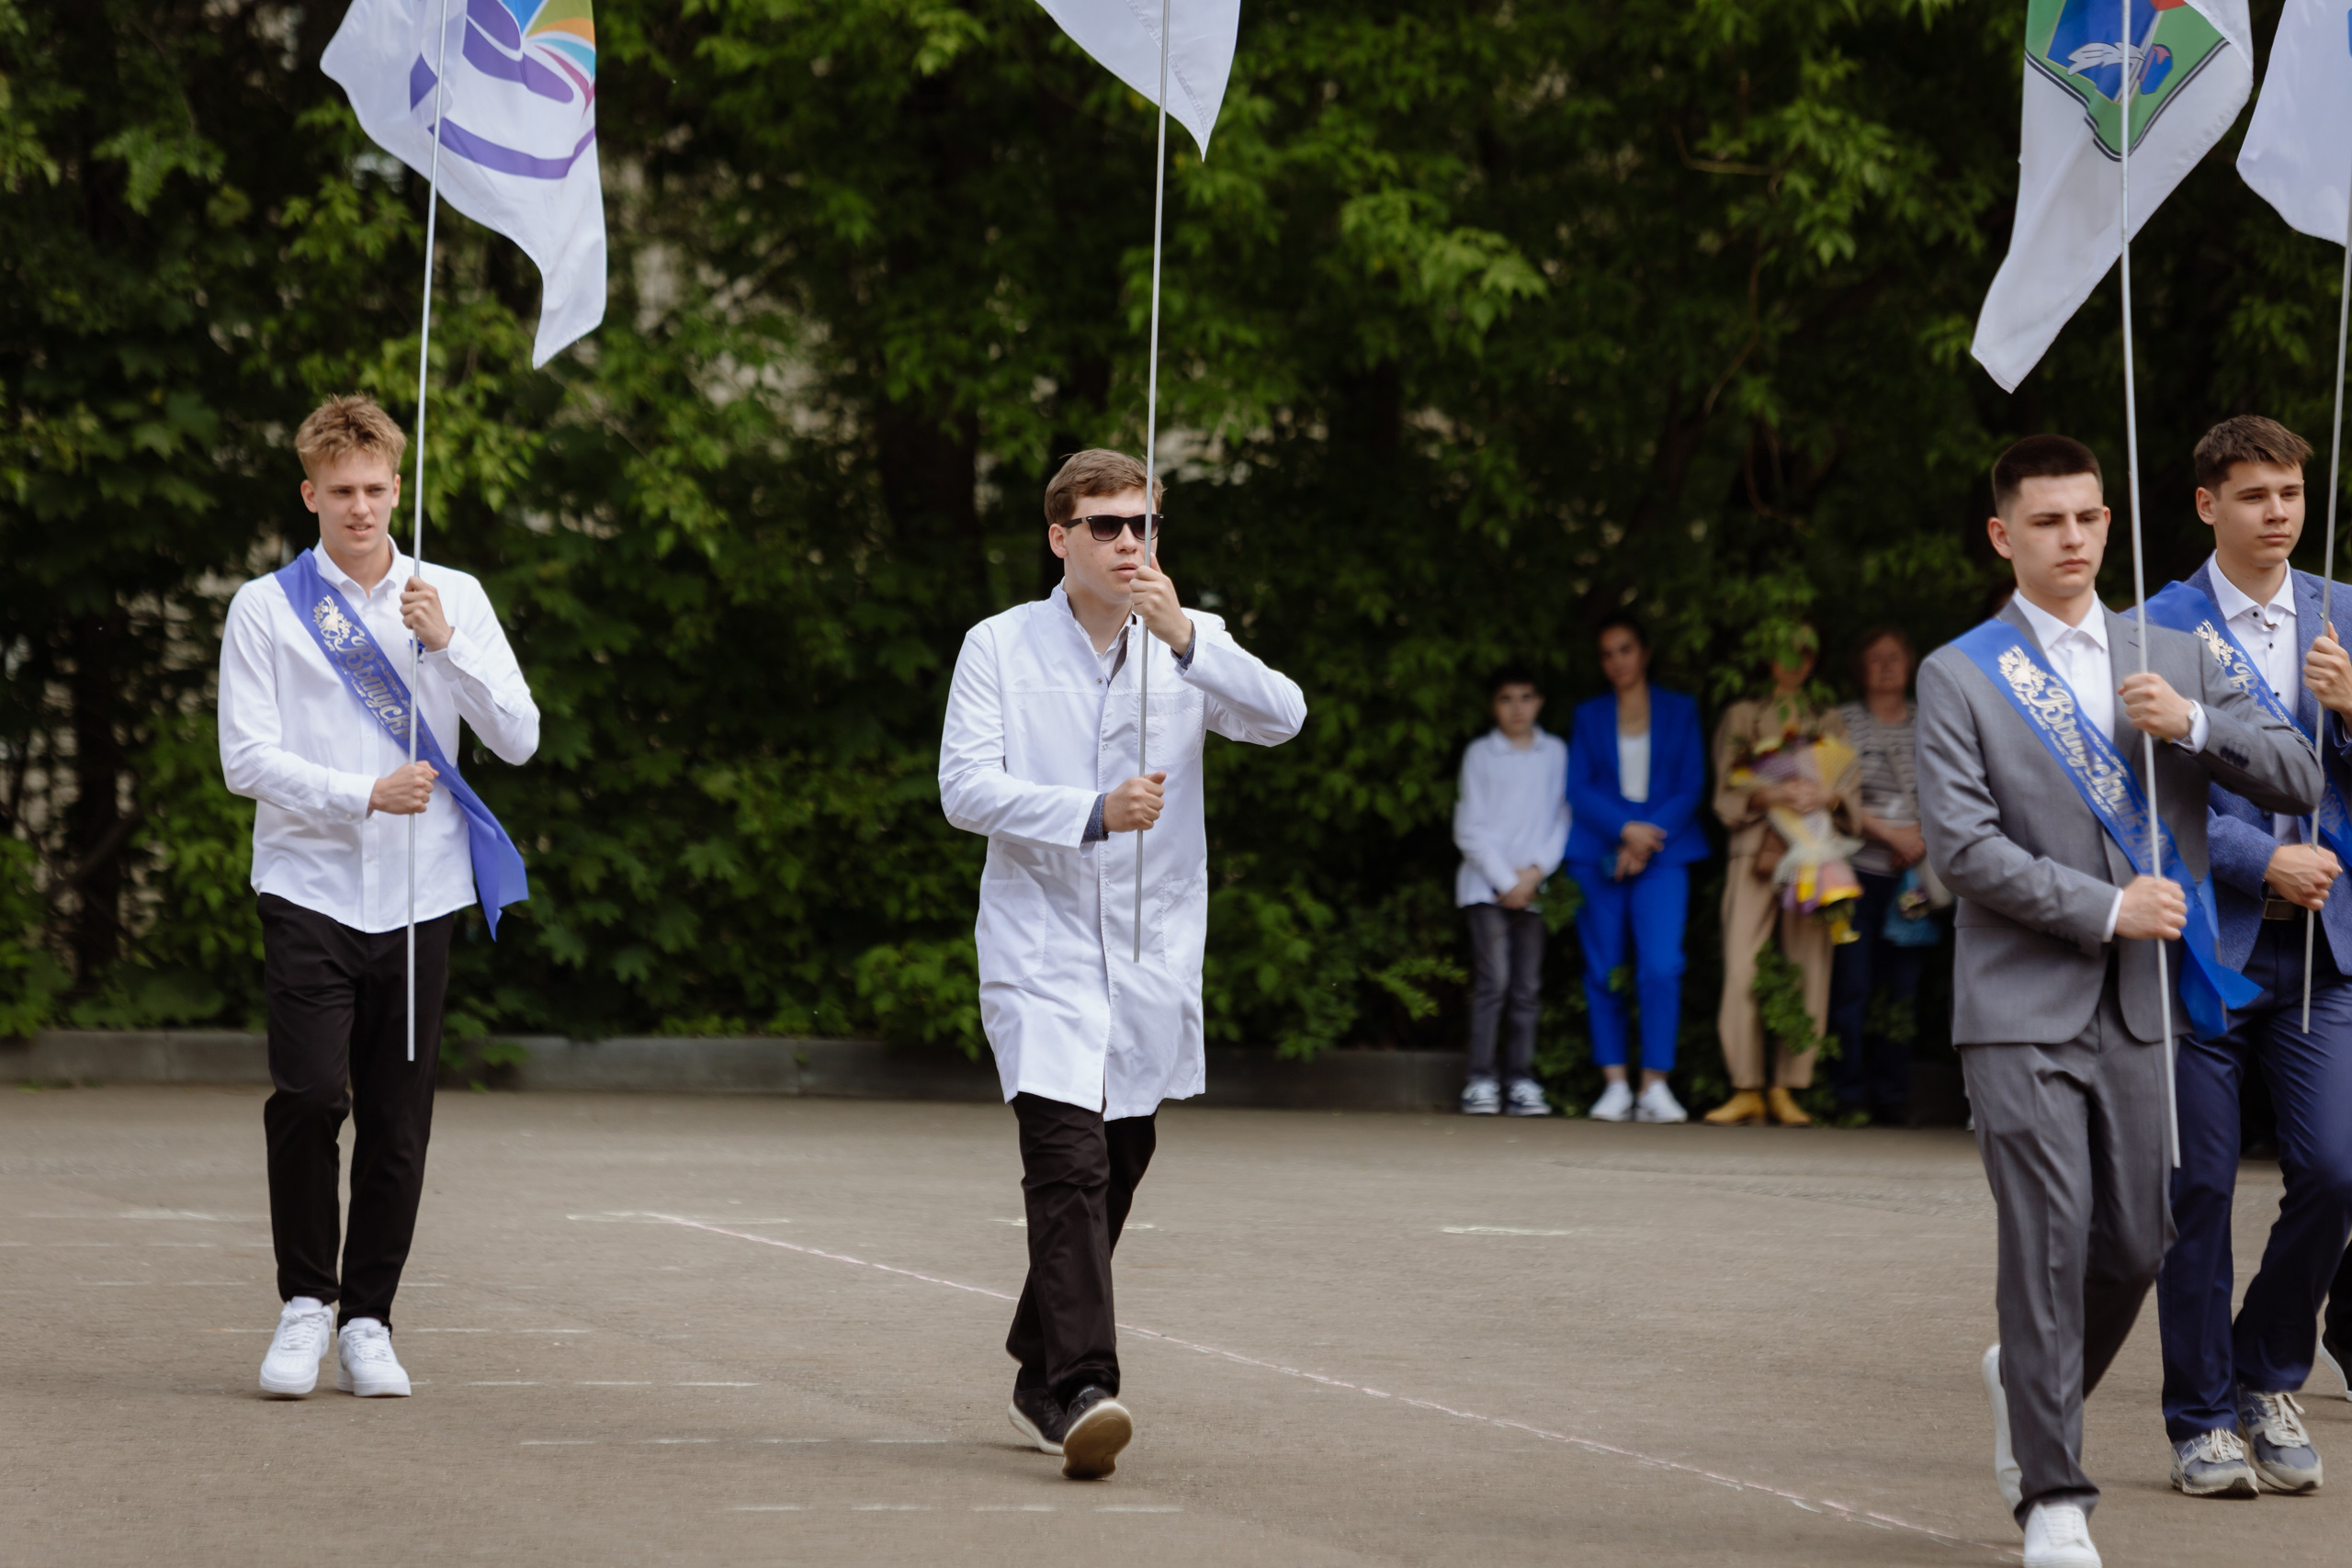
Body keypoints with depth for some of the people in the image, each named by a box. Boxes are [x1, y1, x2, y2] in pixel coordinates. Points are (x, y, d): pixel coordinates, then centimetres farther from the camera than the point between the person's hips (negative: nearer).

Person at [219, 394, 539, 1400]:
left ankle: (367, 1320, 12)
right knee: (310, 1095, -14)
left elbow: (518, 739, 3)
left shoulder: (453, 600, 10)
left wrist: (447, 645, -11)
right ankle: (304, 1301, 2)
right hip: (309, 891, -2)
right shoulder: (266, 609, 4)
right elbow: (246, 758, -3)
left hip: (420, 896, 2)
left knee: (399, 1120, 2)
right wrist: (365, 795, -14)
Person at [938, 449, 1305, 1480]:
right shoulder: (1001, 648, 0)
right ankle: (1079, 1391, -26)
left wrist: (1181, 637, -26)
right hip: (1040, 951, -4)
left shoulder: (1191, 644, 5)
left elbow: (1280, 717, -12)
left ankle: (1040, 1381, 29)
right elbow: (965, 787, -9)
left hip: (1153, 958, 4)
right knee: (1068, 1164, -18)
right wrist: (1094, 813, -22)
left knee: (1116, 1167, 12)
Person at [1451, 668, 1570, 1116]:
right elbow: (1470, 830, 1)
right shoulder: (1480, 754, 3)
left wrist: (1535, 871, -6)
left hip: (1531, 886, 2)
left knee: (1528, 988, 0)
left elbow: (1562, 819, 6)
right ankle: (1480, 1080, -11)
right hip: (1484, 882, -2)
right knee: (1492, 981, -11)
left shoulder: (1555, 753, 8)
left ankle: (1522, 1080, 2)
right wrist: (1506, 882, -5)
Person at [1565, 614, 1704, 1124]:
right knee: (1604, 971, -2)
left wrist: (1648, 842, -8)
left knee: (1661, 967, -15)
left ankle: (1655, 1085, -12)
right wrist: (1626, 829, -11)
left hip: (1662, 854, -1)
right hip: (1598, 853, 1)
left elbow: (1691, 788, 5)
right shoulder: (1589, 716, 13)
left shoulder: (1680, 712, 11)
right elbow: (1579, 790, 4)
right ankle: (1615, 1085, 4)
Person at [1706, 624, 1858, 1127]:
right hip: (1755, 855, -1)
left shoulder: (1830, 723, 19)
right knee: (1743, 971, -11)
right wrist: (1771, 796, -13)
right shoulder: (1741, 718, 16)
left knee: (1807, 970, -7)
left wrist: (1826, 796, -13)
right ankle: (1746, 1089, -9)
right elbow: (1728, 792, 6)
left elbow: (1850, 795, 10)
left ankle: (1786, 1089, -4)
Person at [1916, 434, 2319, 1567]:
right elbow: (1961, 847, -8)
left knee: (2132, 1248, 6)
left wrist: (2194, 724, -10)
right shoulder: (1958, 678, 1)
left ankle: (2029, 1378, 35)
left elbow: (2295, 781, 7)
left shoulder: (2172, 659, 13)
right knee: (2048, 1241, -10)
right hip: (2022, 1008, -4)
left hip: (2139, 1006, 4)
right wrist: (2103, 908, -13)